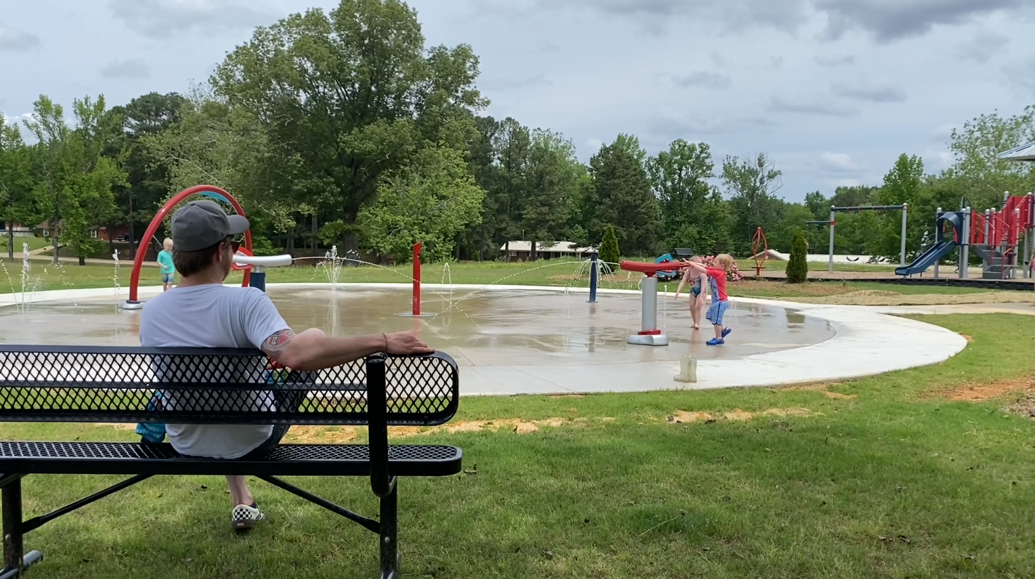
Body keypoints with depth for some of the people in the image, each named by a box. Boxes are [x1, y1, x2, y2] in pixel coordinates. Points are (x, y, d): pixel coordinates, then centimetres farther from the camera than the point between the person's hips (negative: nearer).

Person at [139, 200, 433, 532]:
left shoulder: (150, 313, -11)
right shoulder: (245, 301, -28)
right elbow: (295, 356, -44)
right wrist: (381, 342, -39)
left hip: (187, 447, 4)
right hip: (252, 442, -4)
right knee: (313, 338, 13)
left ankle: (240, 501, 36)